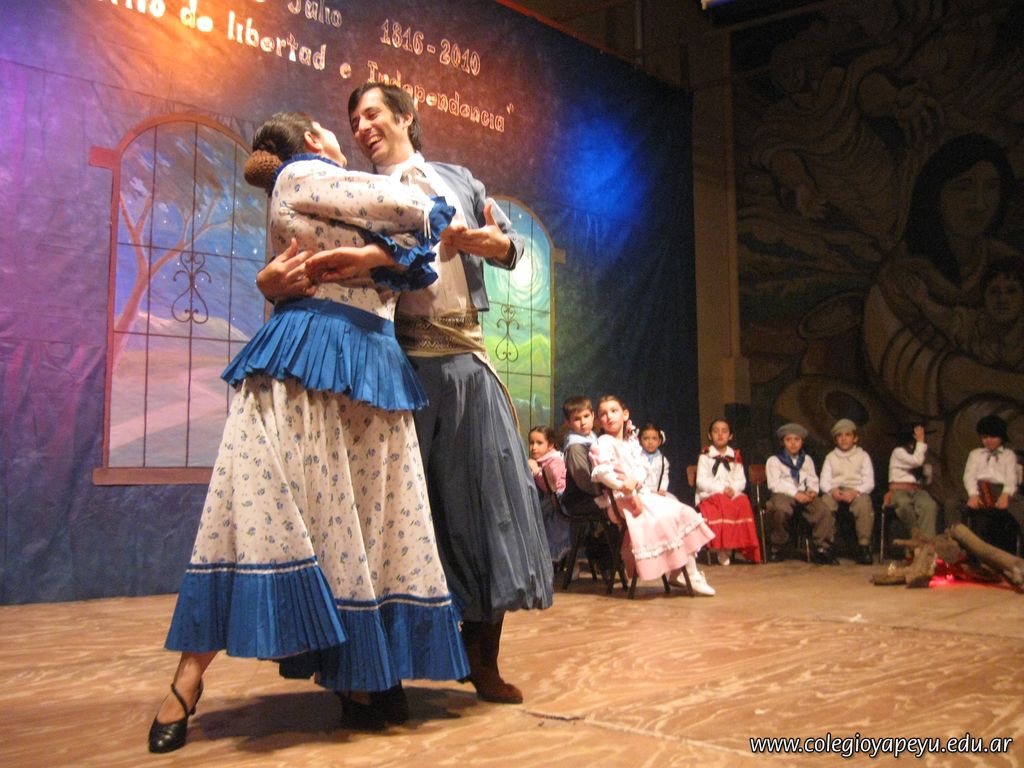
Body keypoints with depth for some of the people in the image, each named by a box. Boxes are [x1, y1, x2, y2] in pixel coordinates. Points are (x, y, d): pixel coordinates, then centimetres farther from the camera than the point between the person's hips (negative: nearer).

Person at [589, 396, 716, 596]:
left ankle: (690, 573, 0)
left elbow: (642, 467, 5)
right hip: (621, 498, -8)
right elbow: (602, 472, -21)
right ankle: (685, 574, -11)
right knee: (664, 517, -22)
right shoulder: (603, 443, -6)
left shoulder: (631, 442, 17)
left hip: (639, 492, 8)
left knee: (683, 512, -1)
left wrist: (634, 481, -19)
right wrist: (629, 491, -26)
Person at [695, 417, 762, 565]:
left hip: (733, 495, 3)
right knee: (722, 505, -36)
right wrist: (722, 489, -17)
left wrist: (734, 489, -15)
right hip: (709, 496, -3)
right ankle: (721, 549, -31)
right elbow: (701, 481, -4)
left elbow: (741, 480, 9)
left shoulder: (735, 456, 14)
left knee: (744, 502, -30)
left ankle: (743, 547, -24)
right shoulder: (705, 456, 4)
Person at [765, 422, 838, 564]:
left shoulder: (807, 460, 28)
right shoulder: (774, 460, 12)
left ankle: (822, 549, -17)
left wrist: (812, 491, -6)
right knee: (781, 509, -40)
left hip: (804, 495, 4)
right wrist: (795, 493, -15)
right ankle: (776, 549, -23)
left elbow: (813, 480, 19)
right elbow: (774, 484, -2)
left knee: (825, 511, -27)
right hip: (783, 495, -4)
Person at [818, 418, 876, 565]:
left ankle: (864, 546, -31)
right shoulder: (831, 457, 20)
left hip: (857, 492, -1)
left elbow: (869, 483, 4)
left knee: (865, 503, -36)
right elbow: (823, 481, 8)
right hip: (835, 491, 1)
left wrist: (854, 492, -16)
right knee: (824, 502, -33)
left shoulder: (863, 455, 16)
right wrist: (832, 491, -16)